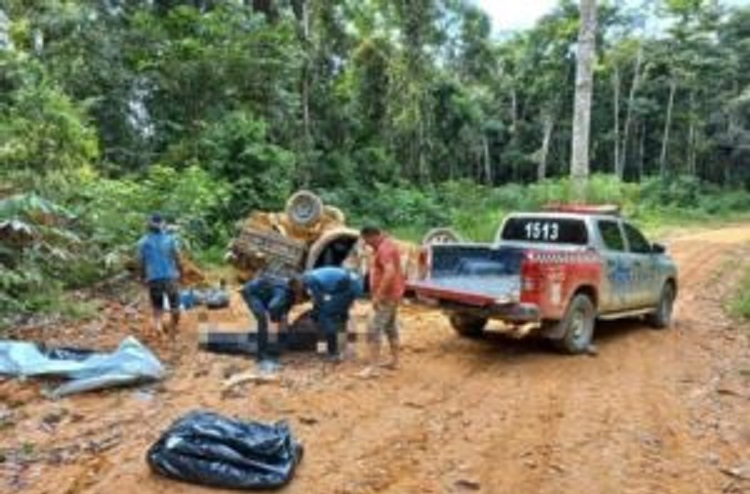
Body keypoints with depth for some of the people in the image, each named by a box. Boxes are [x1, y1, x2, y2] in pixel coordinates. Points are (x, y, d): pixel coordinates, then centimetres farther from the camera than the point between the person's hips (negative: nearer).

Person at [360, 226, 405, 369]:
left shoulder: (384, 248, -19)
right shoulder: (384, 246, 14)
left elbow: (390, 272, -32)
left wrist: (379, 295, -31)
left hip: (387, 295, -11)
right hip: (391, 294, 11)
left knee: (374, 329, -10)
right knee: (391, 327, 16)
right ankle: (394, 361, 24)